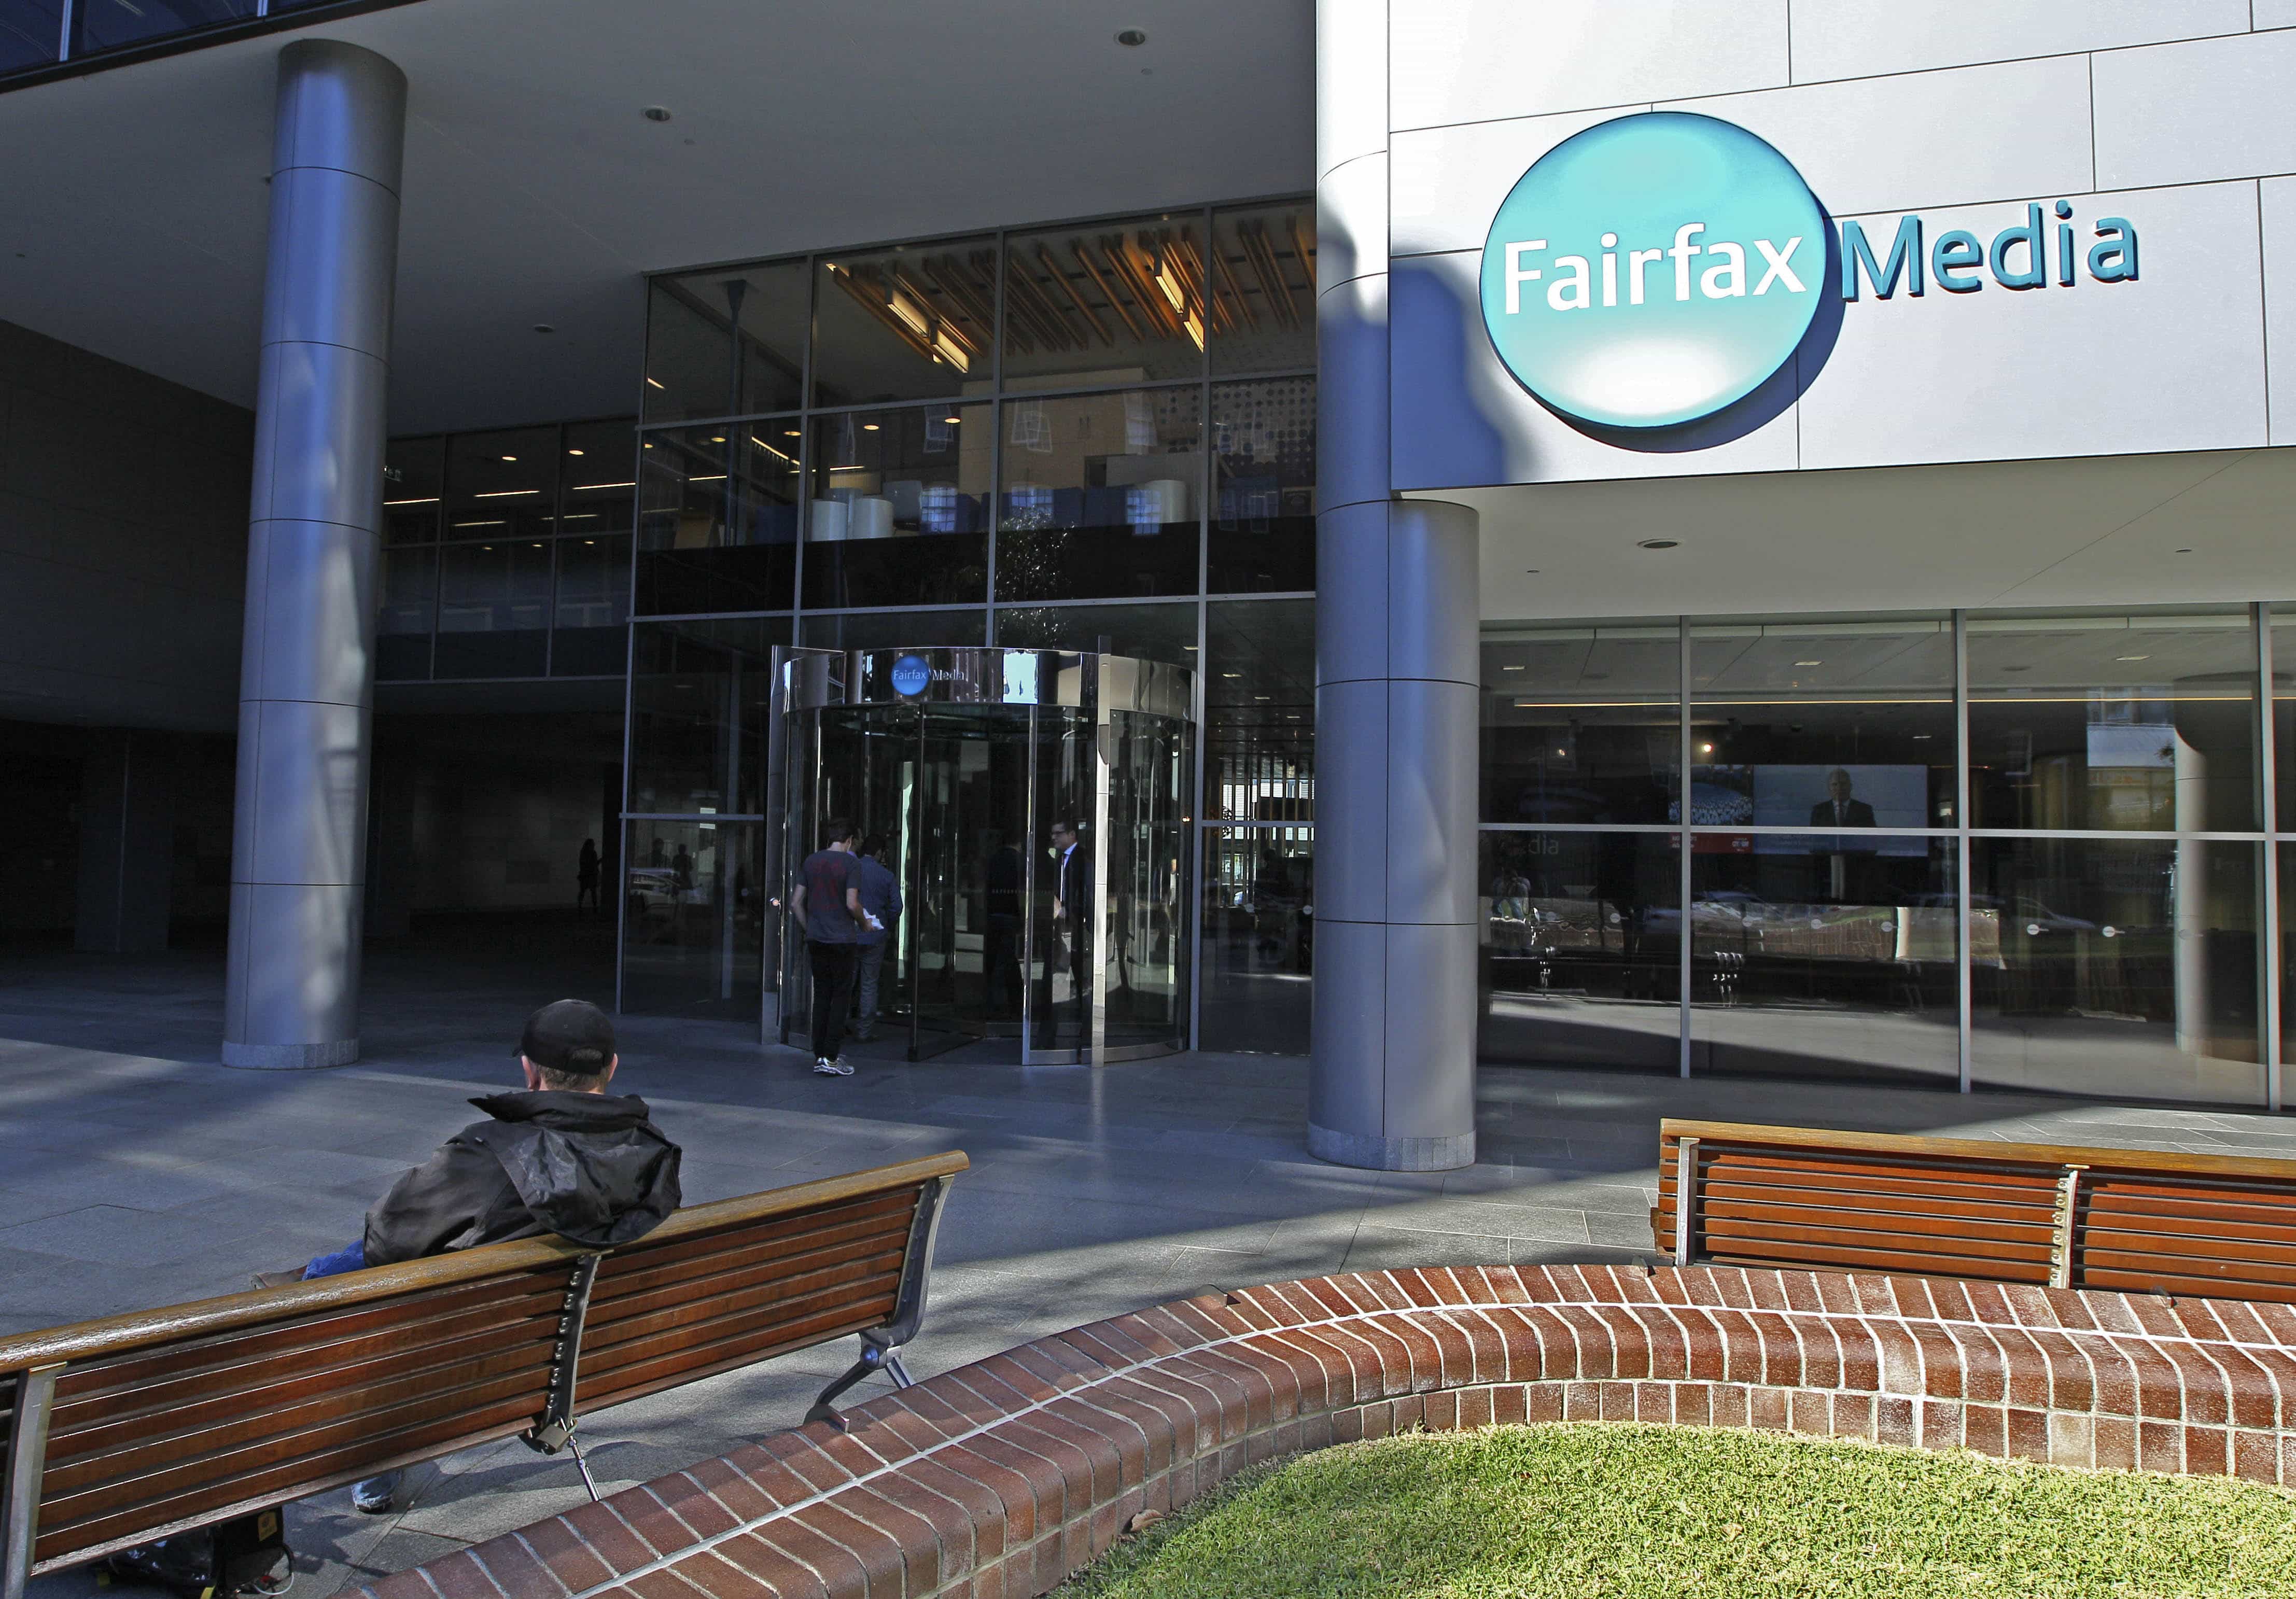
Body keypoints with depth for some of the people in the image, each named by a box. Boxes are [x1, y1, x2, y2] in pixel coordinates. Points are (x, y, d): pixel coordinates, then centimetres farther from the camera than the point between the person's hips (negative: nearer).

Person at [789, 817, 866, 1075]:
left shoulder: (811, 861, 9)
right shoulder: (851, 863, -8)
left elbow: (795, 903, 8)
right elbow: (852, 904, -16)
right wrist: (864, 923, 2)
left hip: (816, 939, 5)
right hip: (843, 940, -5)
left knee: (822, 996, 11)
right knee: (841, 996, 1)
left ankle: (819, 1057, 14)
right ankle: (831, 1059, -2)